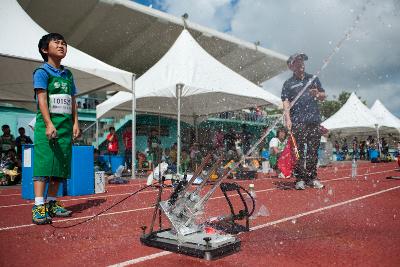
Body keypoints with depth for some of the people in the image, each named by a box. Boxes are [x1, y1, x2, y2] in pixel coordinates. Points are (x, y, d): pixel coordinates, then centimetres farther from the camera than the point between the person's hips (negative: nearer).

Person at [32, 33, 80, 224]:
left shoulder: (68, 74, 18)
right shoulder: (42, 72, 0)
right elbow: (42, 99, -10)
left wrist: (75, 123, 8)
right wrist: (49, 124, -20)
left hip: (66, 126, 6)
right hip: (47, 124, -6)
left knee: (61, 165, 6)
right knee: (43, 163, -10)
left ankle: (51, 203, 14)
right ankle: (39, 206, -9)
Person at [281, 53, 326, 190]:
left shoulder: (313, 79, 18)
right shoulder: (288, 83, 8)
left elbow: (323, 96, 22)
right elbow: (286, 102, -2)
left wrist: (317, 94, -2)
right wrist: (288, 119, -14)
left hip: (314, 120, 3)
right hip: (297, 122, -3)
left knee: (313, 150, 6)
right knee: (298, 151, -4)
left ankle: (312, 177, 15)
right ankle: (300, 179, 2)